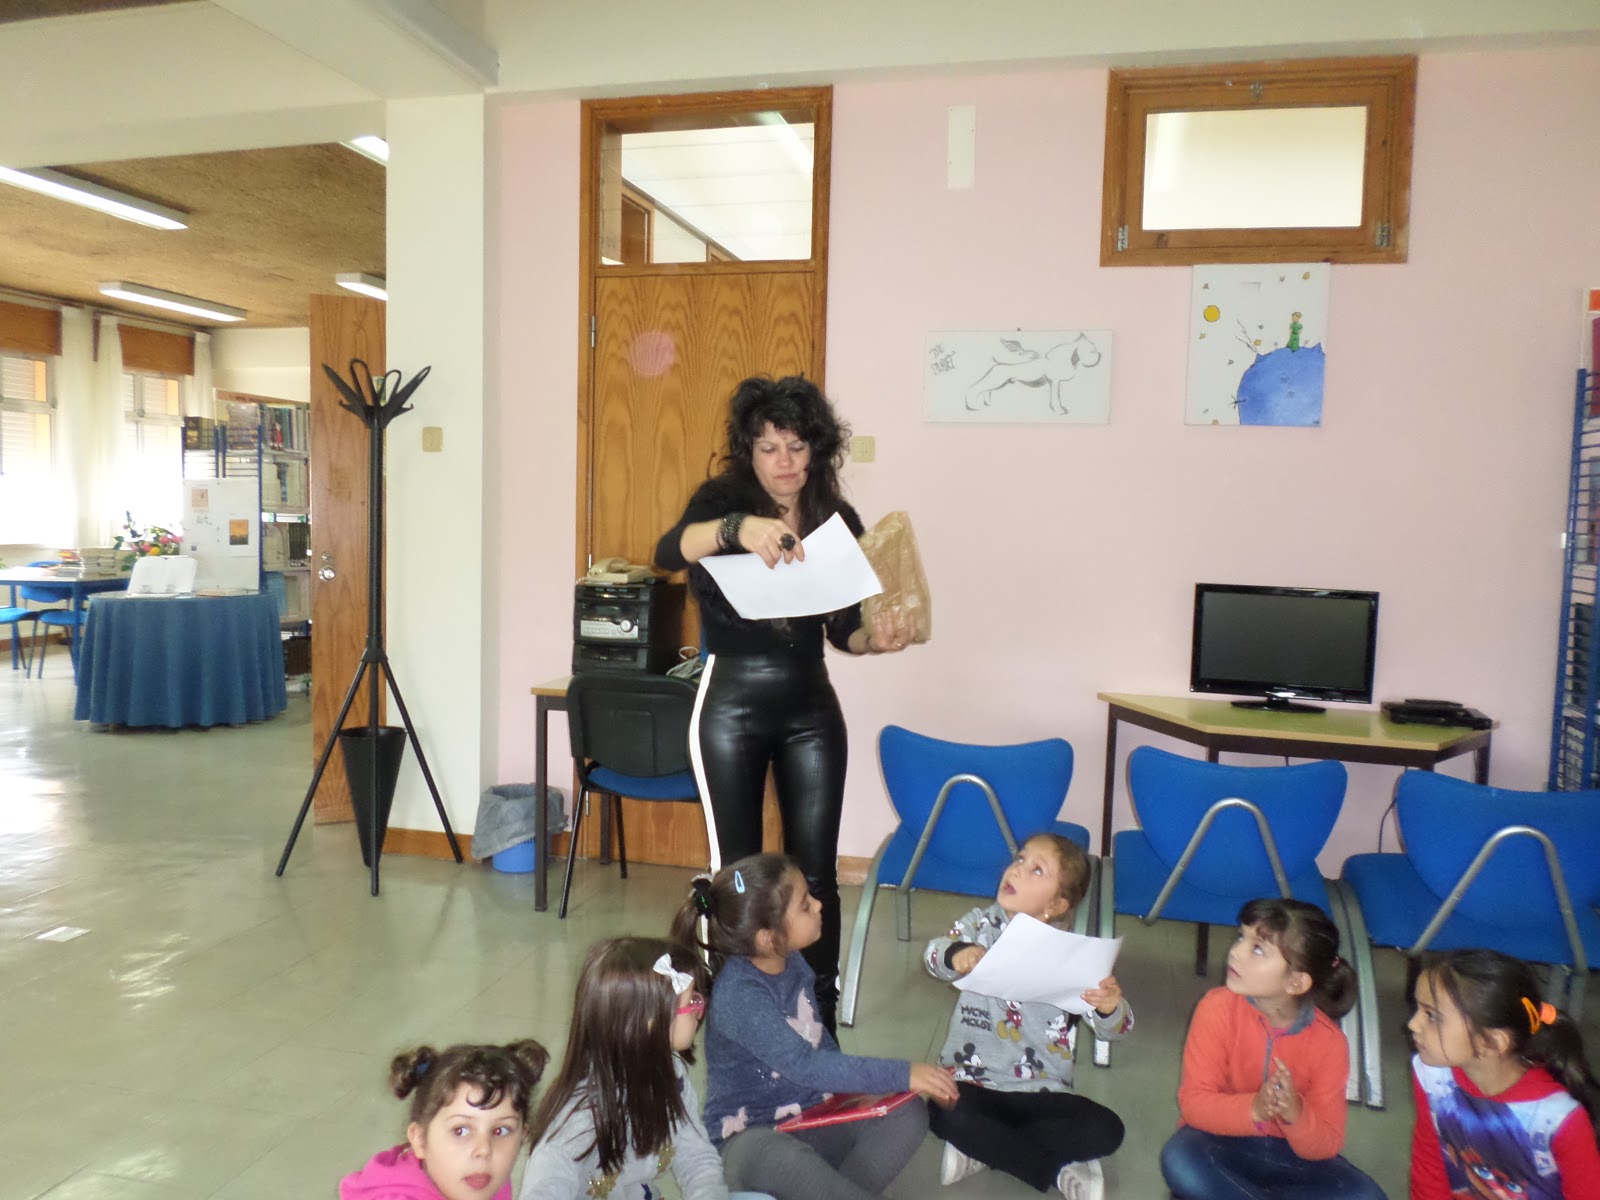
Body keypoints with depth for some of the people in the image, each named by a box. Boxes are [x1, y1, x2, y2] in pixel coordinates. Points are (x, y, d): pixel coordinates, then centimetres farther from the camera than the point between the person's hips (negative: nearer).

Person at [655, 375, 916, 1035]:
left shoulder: (837, 517, 4)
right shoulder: (724, 497, -5)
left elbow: (843, 628, 7)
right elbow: (668, 552, -27)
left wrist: (877, 639, -14)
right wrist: (737, 528, -44)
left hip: (811, 704, 3)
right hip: (733, 702, -3)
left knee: (815, 870, 6)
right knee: (737, 870, 5)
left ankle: (821, 1017, 22)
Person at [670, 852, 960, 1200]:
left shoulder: (791, 962, 1)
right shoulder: (739, 995, -25)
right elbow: (805, 1065, -33)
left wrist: (851, 1085, 3)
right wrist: (902, 1075, -32)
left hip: (813, 1118, 8)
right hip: (752, 1137, -7)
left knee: (907, 1112, -12)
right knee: (778, 1158, -40)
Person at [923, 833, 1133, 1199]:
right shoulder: (981, 924, -1)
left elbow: (1113, 1029, -7)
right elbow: (934, 954, -21)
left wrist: (1111, 1007, -32)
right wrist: (955, 954, -45)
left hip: (1043, 1091, 1)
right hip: (972, 1081, -1)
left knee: (1105, 1130, -21)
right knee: (947, 1115, -32)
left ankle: (985, 1147, -8)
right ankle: (1059, 1169, -12)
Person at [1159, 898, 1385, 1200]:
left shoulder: (1329, 1042, -13)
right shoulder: (1219, 1007, -18)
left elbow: (1325, 1146, -10)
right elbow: (1194, 1102, -18)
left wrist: (1296, 1115, -32)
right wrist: (1253, 1110, -36)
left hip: (1288, 1154, 3)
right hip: (1223, 1142, -3)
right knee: (1181, 1159, -34)